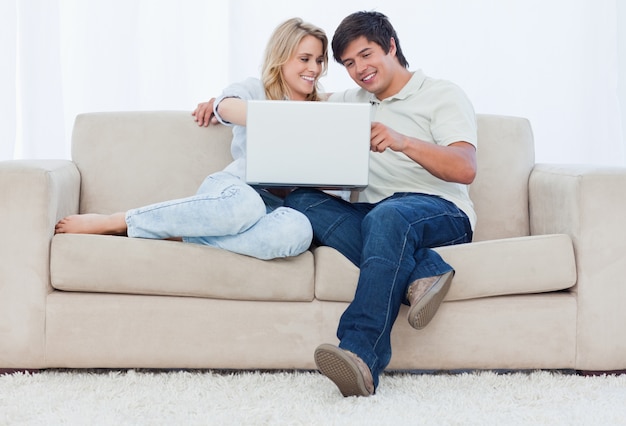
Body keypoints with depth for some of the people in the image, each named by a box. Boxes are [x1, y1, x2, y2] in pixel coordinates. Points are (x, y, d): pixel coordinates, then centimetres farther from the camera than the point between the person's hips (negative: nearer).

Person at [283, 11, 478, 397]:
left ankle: (362, 356, -54)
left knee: (388, 216, -40)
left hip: (441, 213, -5)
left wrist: (403, 142, -25)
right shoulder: (352, 102, 26)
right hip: (369, 215, 5)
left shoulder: (443, 95, 7)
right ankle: (421, 271, -37)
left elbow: (466, 170, -9)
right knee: (301, 201, -23)